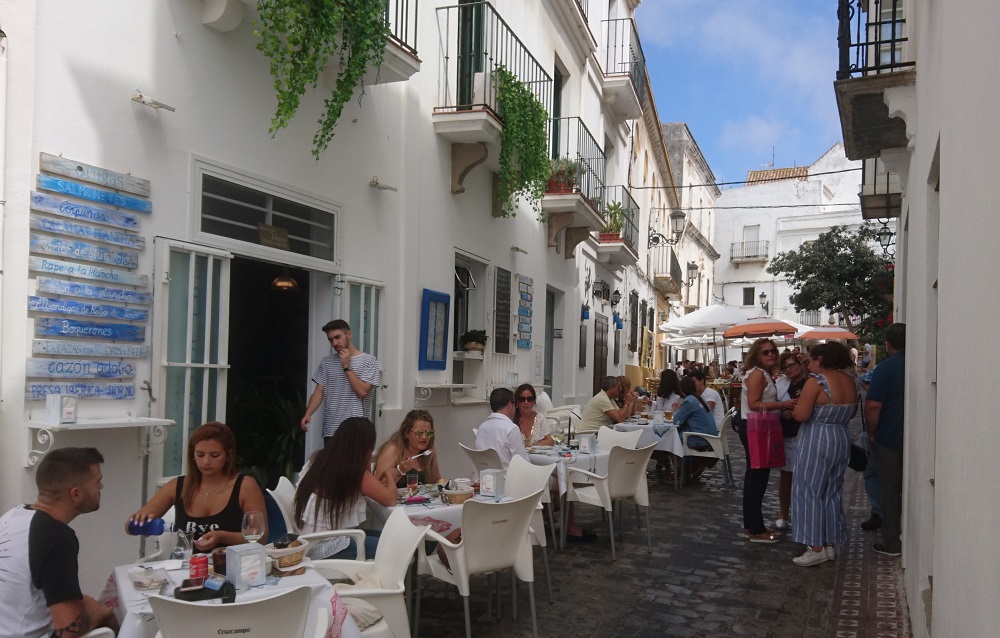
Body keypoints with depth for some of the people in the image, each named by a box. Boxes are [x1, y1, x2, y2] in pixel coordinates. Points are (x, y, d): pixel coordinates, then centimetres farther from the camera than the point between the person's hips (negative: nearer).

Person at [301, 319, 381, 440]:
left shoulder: (368, 361, -2)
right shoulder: (327, 362, 10)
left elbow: (362, 392, -12)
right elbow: (318, 392, 6)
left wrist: (346, 367, -11)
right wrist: (308, 414, -10)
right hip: (331, 430, 3)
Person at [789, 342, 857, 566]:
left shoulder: (816, 381, -17)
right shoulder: (849, 381, 6)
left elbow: (801, 415, -21)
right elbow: (849, 412, 14)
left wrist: (791, 410, -1)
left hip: (816, 441, -8)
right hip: (842, 439, 8)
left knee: (809, 492, 1)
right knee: (832, 493, 15)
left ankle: (816, 548, 3)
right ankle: (830, 544, 22)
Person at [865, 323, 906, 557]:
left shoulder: (885, 368, -15)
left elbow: (873, 406, -21)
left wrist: (871, 432, -7)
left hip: (889, 439, -5)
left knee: (890, 490, 4)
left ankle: (891, 542, 9)